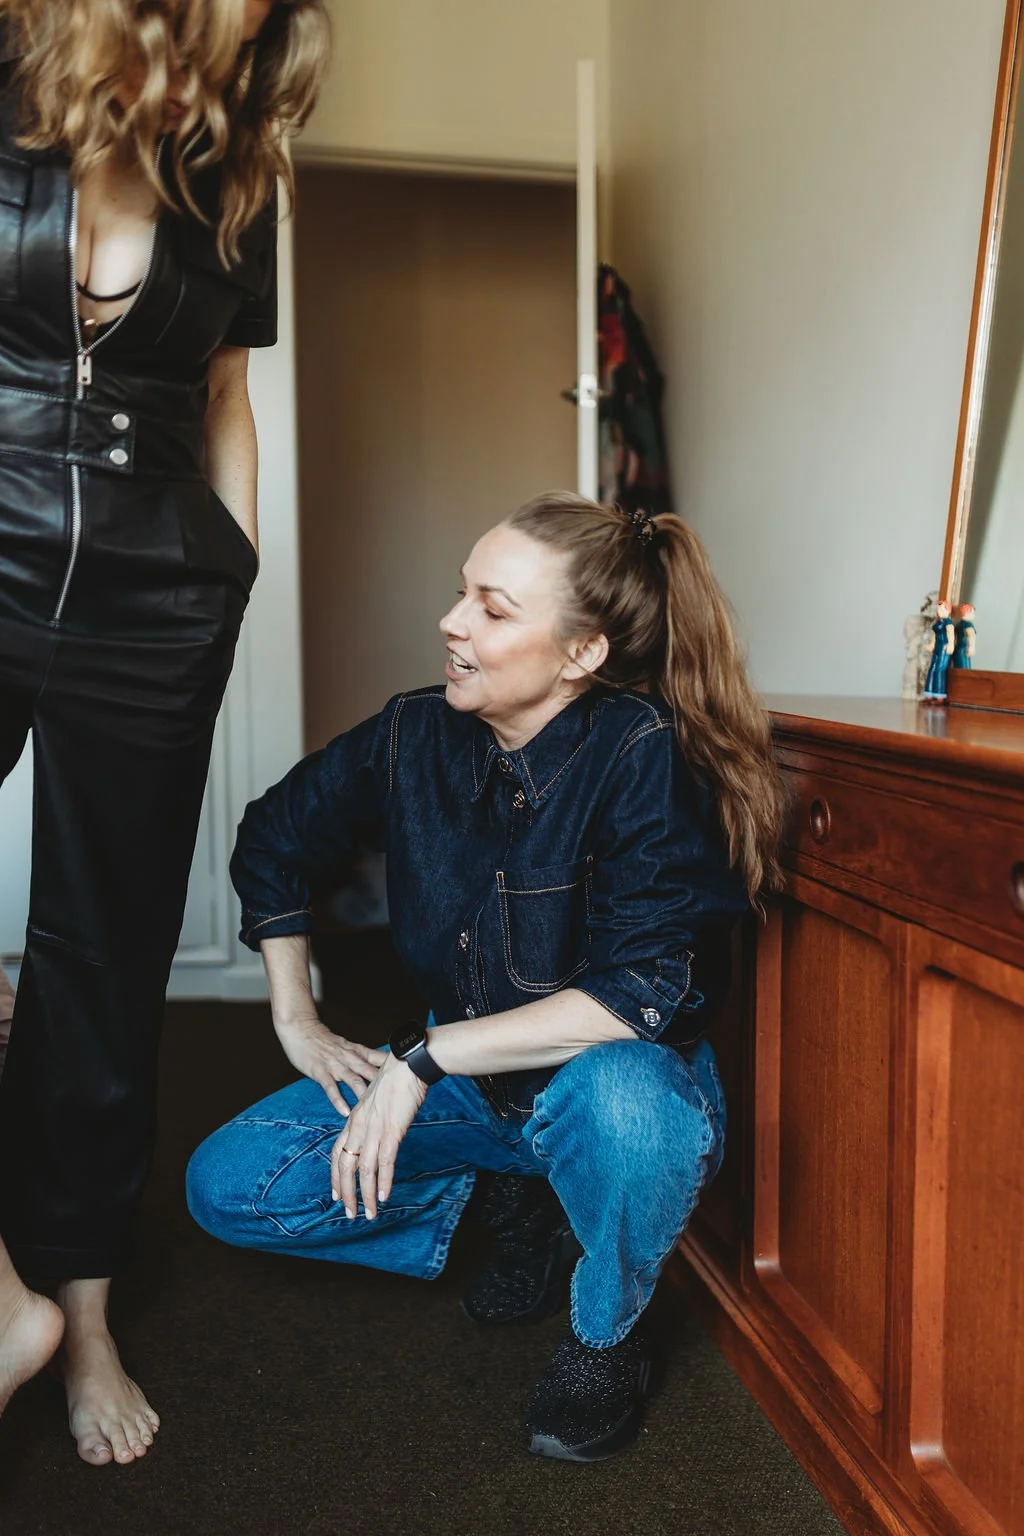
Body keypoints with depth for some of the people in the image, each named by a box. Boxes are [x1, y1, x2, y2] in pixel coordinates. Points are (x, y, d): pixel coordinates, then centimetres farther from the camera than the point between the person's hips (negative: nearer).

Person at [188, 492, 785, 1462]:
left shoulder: (644, 754, -25)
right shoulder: (415, 738, -10)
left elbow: (641, 994, -31)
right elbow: (274, 839, 8)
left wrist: (426, 1059, -29)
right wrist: (296, 1020, 3)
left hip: (616, 1082, -4)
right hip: (464, 1083, 5)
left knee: (617, 1094, -41)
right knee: (227, 1188, -7)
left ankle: (607, 1337, -6)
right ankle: (521, 1207, 9)